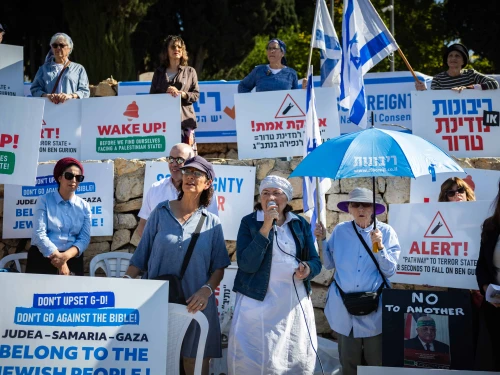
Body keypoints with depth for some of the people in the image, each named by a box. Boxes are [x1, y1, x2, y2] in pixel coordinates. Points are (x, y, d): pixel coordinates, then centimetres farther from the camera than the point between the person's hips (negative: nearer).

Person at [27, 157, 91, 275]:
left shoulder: (84, 206, 6)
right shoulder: (44, 201, -1)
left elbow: (84, 238, -1)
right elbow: (39, 234, -10)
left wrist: (66, 256, -20)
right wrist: (59, 259, -17)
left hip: (72, 260, 2)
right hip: (42, 259, -2)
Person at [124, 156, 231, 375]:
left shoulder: (212, 223, 4)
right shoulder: (161, 212, 4)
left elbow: (219, 267, 3)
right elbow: (141, 254, 5)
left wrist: (206, 290, -14)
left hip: (195, 304, 0)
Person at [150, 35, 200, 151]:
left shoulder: (190, 71, 12)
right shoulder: (159, 72, 15)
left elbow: (196, 94, 6)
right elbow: (152, 95, 11)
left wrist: (183, 94, -12)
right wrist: (166, 92, -8)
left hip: (184, 118, -1)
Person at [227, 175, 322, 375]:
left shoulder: (300, 224, 7)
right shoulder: (249, 222, -4)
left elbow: (315, 260, 10)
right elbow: (247, 264, -16)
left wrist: (307, 269, -14)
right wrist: (266, 227, -21)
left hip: (296, 303, 4)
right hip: (259, 302, -3)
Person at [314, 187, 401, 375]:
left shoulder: (386, 231, -4)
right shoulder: (340, 230, 2)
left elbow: (389, 271, -8)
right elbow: (329, 264, 10)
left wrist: (379, 246, -22)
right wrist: (322, 240, -2)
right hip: (344, 306, 2)